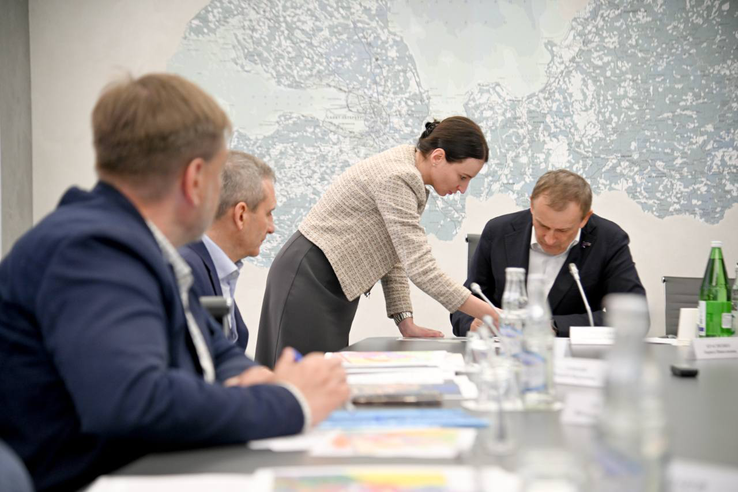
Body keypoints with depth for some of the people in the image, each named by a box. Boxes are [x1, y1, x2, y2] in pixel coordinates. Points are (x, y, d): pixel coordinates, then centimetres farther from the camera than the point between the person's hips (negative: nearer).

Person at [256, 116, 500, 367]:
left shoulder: (406, 173, 8)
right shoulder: (396, 178, -22)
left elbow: (394, 256, 10)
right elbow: (420, 267, -26)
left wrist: (405, 320, 1)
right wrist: (491, 315, -24)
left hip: (329, 284, 10)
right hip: (309, 280, -10)